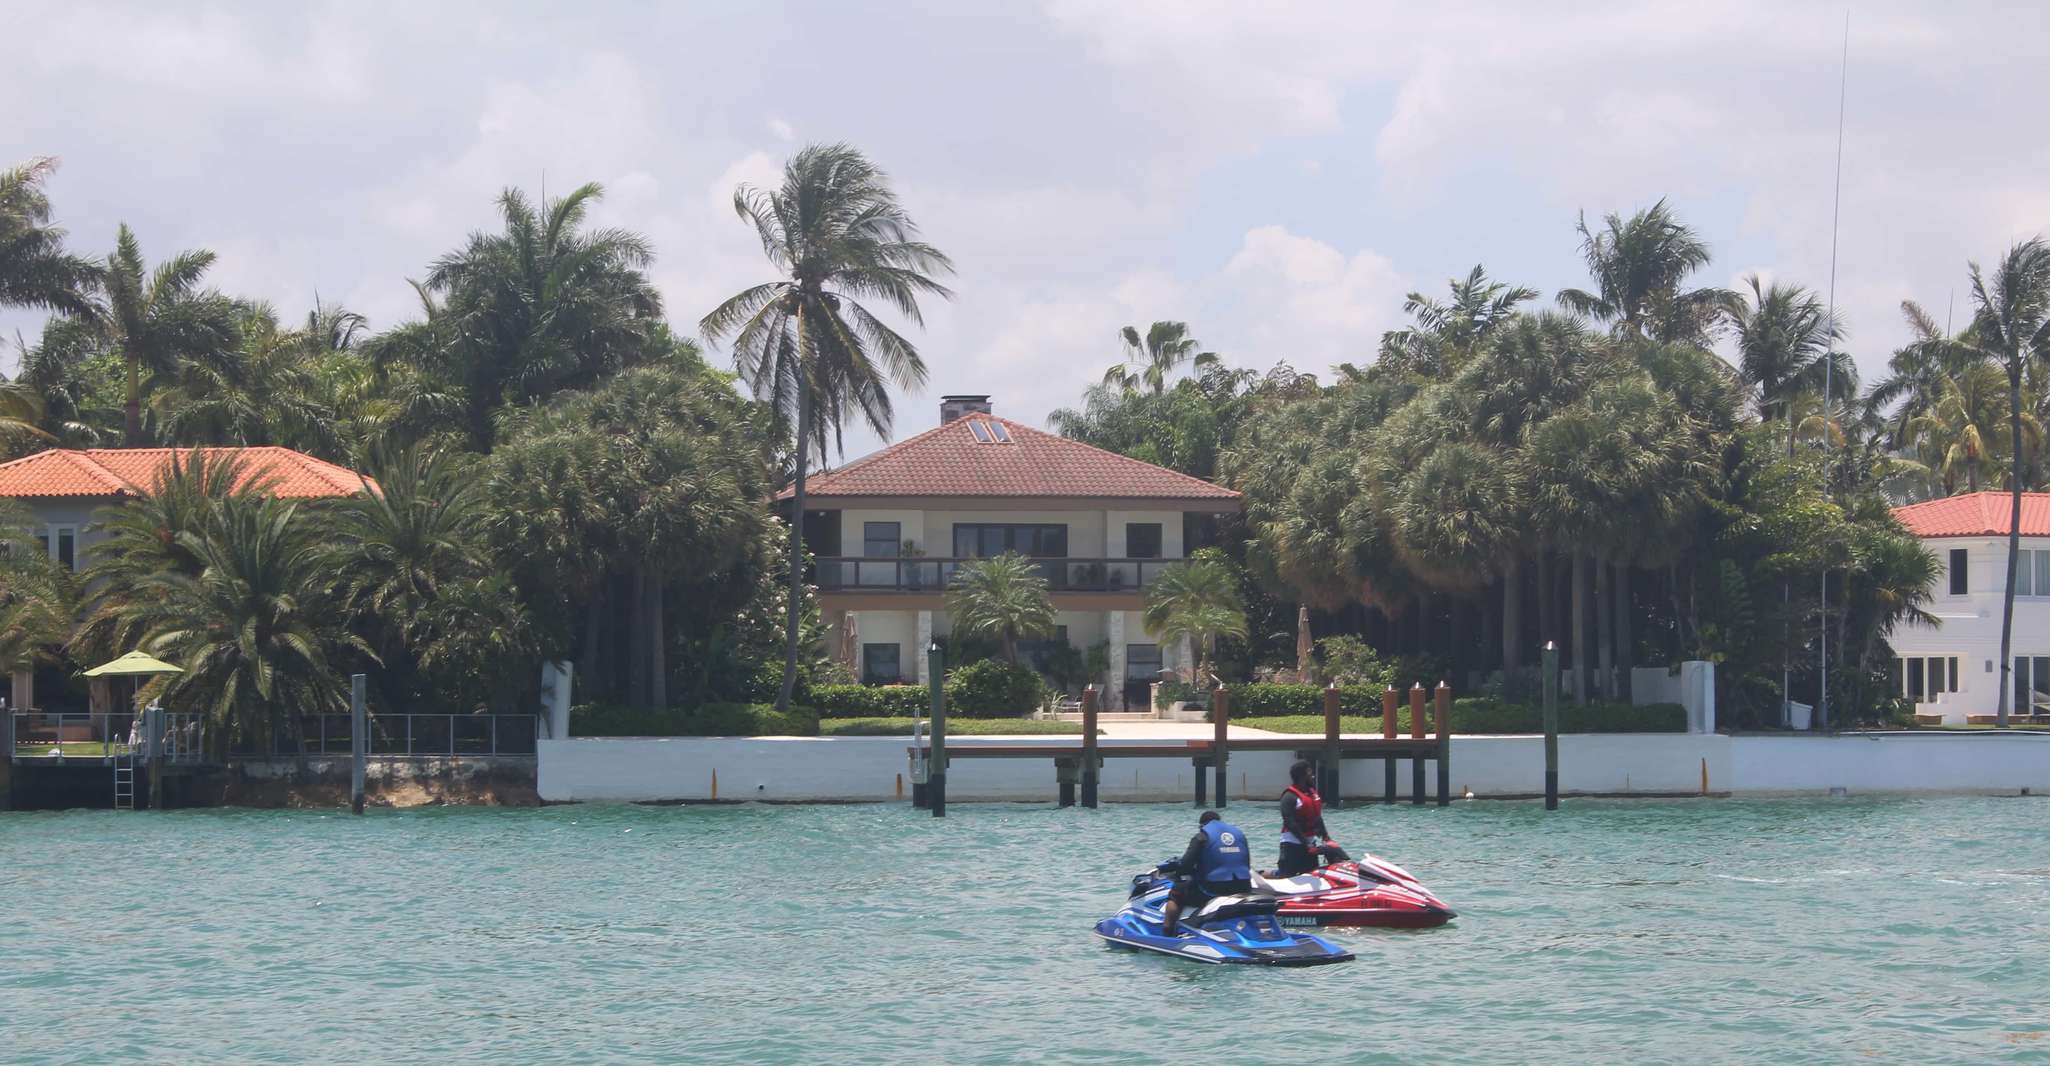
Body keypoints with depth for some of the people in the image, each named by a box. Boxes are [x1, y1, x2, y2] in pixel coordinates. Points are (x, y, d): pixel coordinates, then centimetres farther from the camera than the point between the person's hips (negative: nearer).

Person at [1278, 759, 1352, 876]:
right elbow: (1290, 823, -20)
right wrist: (1306, 842, -22)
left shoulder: (1313, 793, 11)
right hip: (1293, 842, -8)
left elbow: (1318, 818, 17)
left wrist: (1326, 837, 9)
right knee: (1287, 874, -14)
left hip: (1310, 842, 8)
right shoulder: (1290, 797, -15)